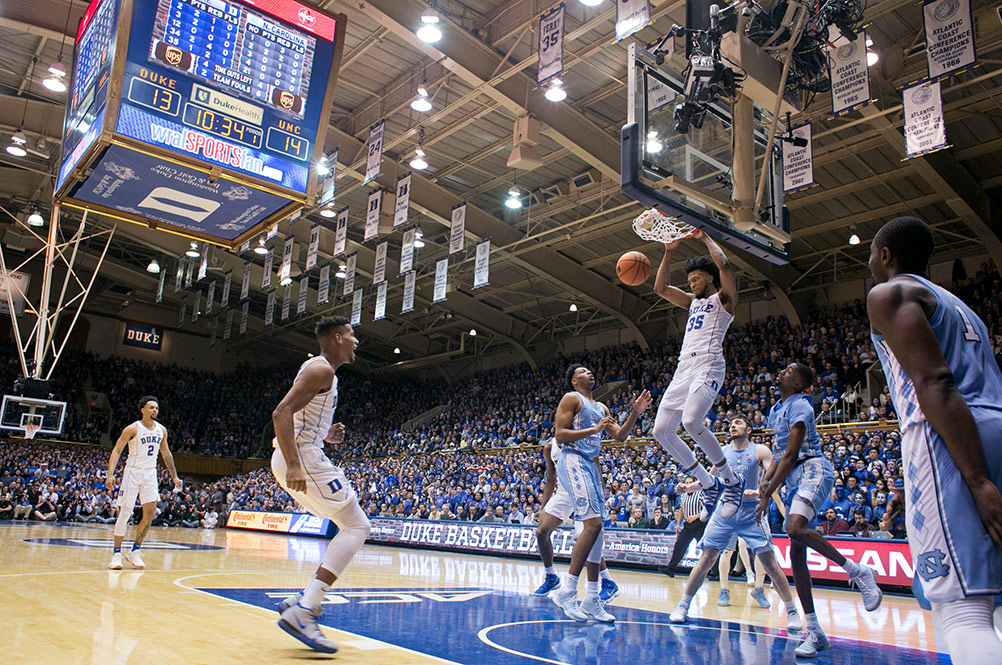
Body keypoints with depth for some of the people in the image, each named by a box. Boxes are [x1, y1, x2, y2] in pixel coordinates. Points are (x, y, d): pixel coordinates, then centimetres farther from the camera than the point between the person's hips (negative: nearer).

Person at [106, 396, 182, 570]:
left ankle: (134, 551, 12)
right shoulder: (133, 429, -9)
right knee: (125, 513, -5)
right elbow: (116, 451, -12)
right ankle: (116, 554, 5)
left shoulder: (161, 430, 7)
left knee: (150, 513, -2)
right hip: (133, 472, -5)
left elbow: (166, 454, 17)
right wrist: (110, 474, -25)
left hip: (150, 473, 5)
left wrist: (175, 477, 16)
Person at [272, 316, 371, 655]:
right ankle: (302, 611, -17)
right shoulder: (321, 369, -11)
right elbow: (281, 413, -23)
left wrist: (324, 435, 16)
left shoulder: (320, 369, 21)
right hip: (303, 457, -10)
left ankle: (304, 599, 11)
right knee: (356, 526, -10)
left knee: (354, 525, 14)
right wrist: (293, 465, -29)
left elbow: (299, 421, 27)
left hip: (299, 459, 10)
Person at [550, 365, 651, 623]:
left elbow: (619, 435, 19)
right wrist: (594, 429, -19)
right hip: (572, 461, -9)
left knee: (595, 528, 5)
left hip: (590, 465, 9)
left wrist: (635, 414, 6)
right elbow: (559, 435, -11)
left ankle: (591, 600, 9)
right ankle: (567, 593, -16)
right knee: (593, 523, -21)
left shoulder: (601, 407, 23)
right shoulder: (571, 398, -1)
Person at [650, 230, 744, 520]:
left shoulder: (724, 298, 7)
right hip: (684, 368, 8)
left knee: (691, 421, -31)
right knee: (661, 431, -1)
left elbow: (724, 265, -10)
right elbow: (661, 289, 25)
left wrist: (705, 238, 3)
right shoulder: (694, 302, 28)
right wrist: (668, 253, 20)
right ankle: (709, 483, 10)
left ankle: (731, 480, -10)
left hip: (708, 365, -8)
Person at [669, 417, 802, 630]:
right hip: (724, 510, 2)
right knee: (706, 559, -2)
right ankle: (682, 606, 6)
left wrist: (757, 492, -29)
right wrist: (689, 488, 5)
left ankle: (792, 611, 12)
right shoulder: (722, 451, 9)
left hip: (750, 512, -2)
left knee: (769, 561, -4)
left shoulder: (760, 451, -1)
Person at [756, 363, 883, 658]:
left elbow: (790, 455, -13)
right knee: (796, 556, 2)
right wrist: (766, 479, 8)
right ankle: (814, 633, 6)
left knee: (796, 528, -34)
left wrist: (767, 495, -13)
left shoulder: (799, 406, -9)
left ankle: (857, 570, -13)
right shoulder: (776, 410, 19)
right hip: (795, 479, 9)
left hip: (813, 470, -9)